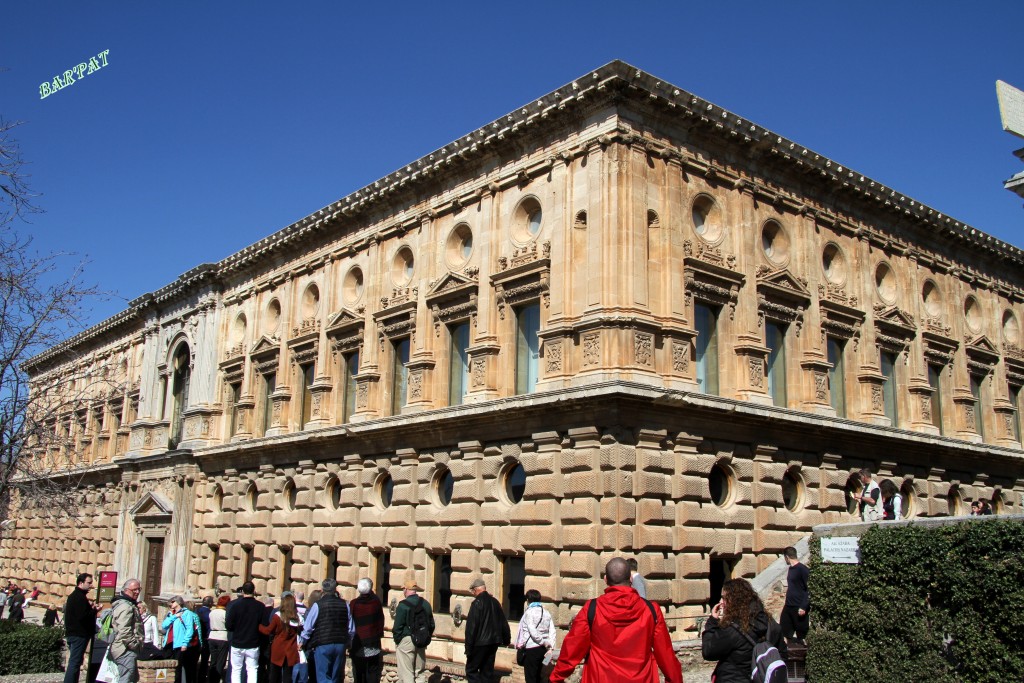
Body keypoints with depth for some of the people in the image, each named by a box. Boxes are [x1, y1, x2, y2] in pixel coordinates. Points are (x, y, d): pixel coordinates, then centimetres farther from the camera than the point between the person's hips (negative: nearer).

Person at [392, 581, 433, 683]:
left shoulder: (403, 605, -13)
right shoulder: (426, 604, 6)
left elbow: (398, 626, -14)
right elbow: (431, 625, 12)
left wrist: (397, 639, -1)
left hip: (406, 640, -6)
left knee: (406, 674, 0)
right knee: (420, 673, 13)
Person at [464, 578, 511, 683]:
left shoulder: (477, 603, -14)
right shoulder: (495, 602, 8)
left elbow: (471, 627, -17)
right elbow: (504, 623, 14)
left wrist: (468, 647, -13)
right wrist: (507, 639, 23)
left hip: (480, 643, -7)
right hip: (494, 642, 7)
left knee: (471, 670, 1)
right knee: (487, 671, 14)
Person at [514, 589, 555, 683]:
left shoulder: (529, 612, -9)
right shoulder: (546, 613, 9)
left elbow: (533, 631, -18)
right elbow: (552, 631, 5)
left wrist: (543, 642, -9)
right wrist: (550, 645, 1)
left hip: (531, 648, -6)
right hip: (543, 649, 6)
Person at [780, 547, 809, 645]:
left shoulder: (802, 569, -14)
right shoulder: (791, 568, 12)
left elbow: (809, 589, -16)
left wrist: (803, 607, -21)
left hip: (799, 608, -8)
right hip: (788, 607, 8)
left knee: (802, 635, 0)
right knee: (785, 633, 10)